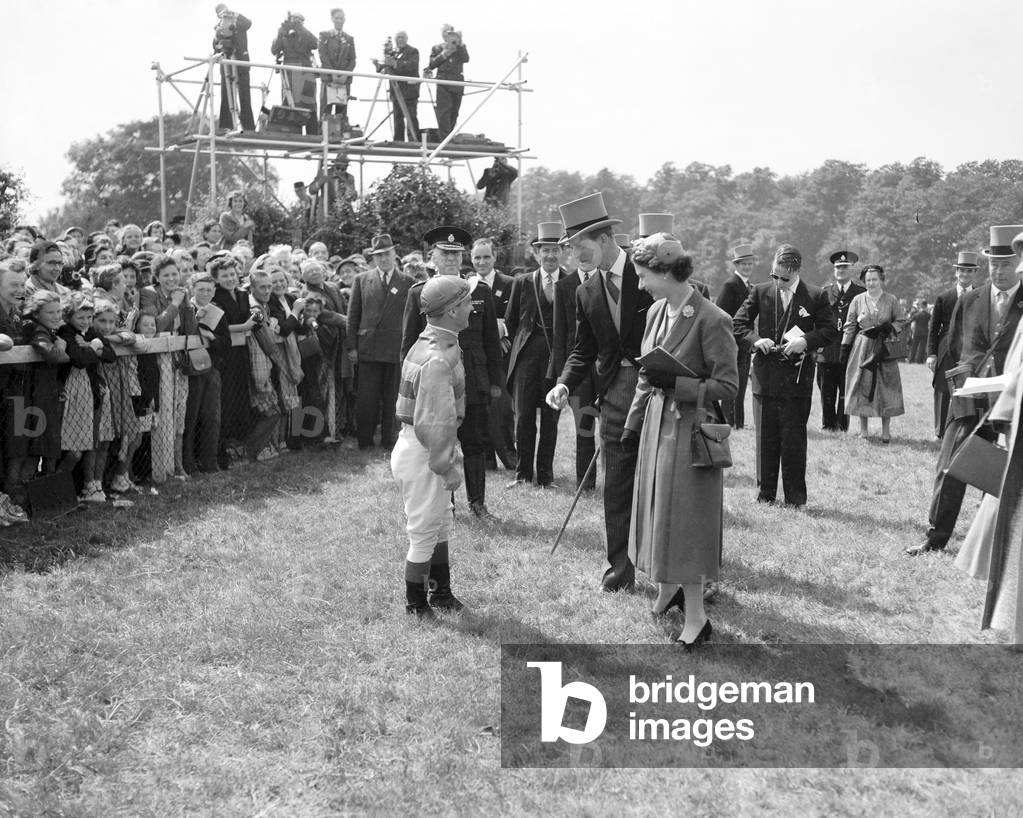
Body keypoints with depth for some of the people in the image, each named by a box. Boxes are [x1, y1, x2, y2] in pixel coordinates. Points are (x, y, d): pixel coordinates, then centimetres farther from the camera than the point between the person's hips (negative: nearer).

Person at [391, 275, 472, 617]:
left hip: (424, 447, 10)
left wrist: (450, 452, 17)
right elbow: (434, 422, -27)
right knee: (424, 531, 4)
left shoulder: (428, 343, 7)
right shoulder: (439, 359, -25)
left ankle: (441, 592, 35)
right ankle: (416, 605, 19)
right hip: (421, 453, -10)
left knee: (440, 524, 21)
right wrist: (447, 466, -20)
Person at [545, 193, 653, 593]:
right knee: (616, 486, 6)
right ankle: (620, 570, 16)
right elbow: (583, 350, 13)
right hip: (616, 391, 4)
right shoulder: (587, 293, 9)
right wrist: (565, 383, -4)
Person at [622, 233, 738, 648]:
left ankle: (695, 617, 11)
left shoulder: (710, 320, -19)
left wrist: (675, 383, -24)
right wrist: (633, 423, 15)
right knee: (658, 512, 16)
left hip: (690, 430, -7)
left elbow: (727, 386, -16)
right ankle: (668, 588, 35)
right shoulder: (656, 311, 5)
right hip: (657, 424, 7)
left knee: (683, 518, -1)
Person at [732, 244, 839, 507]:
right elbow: (738, 324, 7)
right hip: (765, 375, 2)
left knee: (794, 439, 1)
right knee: (765, 437, 6)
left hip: (797, 377, -2)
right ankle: (765, 494, 16)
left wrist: (806, 341, -14)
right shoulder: (760, 292, 5)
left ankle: (796, 498, 11)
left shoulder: (815, 296, 0)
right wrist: (755, 339, -12)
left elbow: (831, 330, 2)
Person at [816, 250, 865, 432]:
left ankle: (843, 427, 6)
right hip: (827, 351, 2)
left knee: (845, 393, 0)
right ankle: (828, 425, 12)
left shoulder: (860, 293, 6)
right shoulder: (824, 291, 11)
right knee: (826, 392, 3)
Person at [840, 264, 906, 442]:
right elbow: (849, 326, 7)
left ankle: (886, 431, 5)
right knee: (861, 387, 1)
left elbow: (901, 322, 8)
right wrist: (845, 348, 1)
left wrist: (889, 328, -12)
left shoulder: (891, 300, 3)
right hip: (862, 350, 1)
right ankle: (863, 430, 10)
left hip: (884, 351, -1)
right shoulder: (857, 300, 5)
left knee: (886, 389, -2)